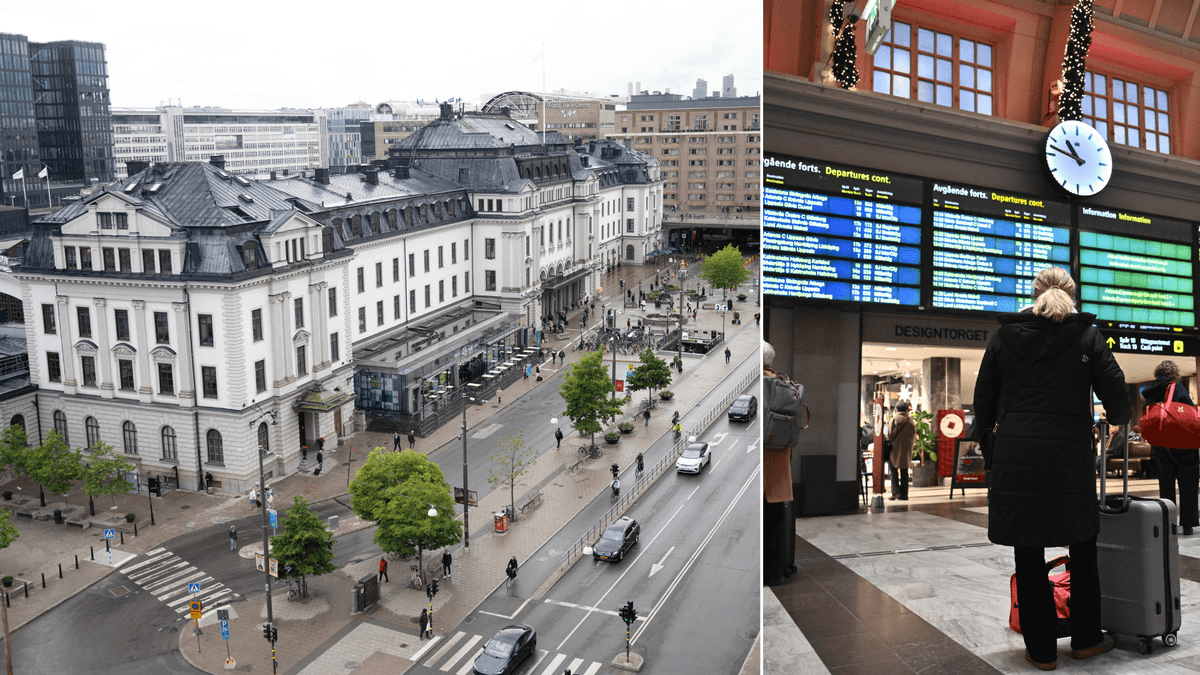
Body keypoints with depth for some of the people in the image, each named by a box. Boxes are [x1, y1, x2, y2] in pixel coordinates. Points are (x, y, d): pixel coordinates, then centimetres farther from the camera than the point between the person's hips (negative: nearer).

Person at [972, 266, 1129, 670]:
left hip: (1015, 456, 0)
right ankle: (1086, 639, 28)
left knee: (1029, 557, 6)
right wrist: (1120, 420, 24)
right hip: (1070, 458, 0)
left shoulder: (1004, 336, 4)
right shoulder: (1087, 336, 2)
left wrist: (979, 436, 25)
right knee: (1082, 549, 18)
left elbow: (984, 401, 7)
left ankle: (1041, 650, 13)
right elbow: (1116, 396, 1)